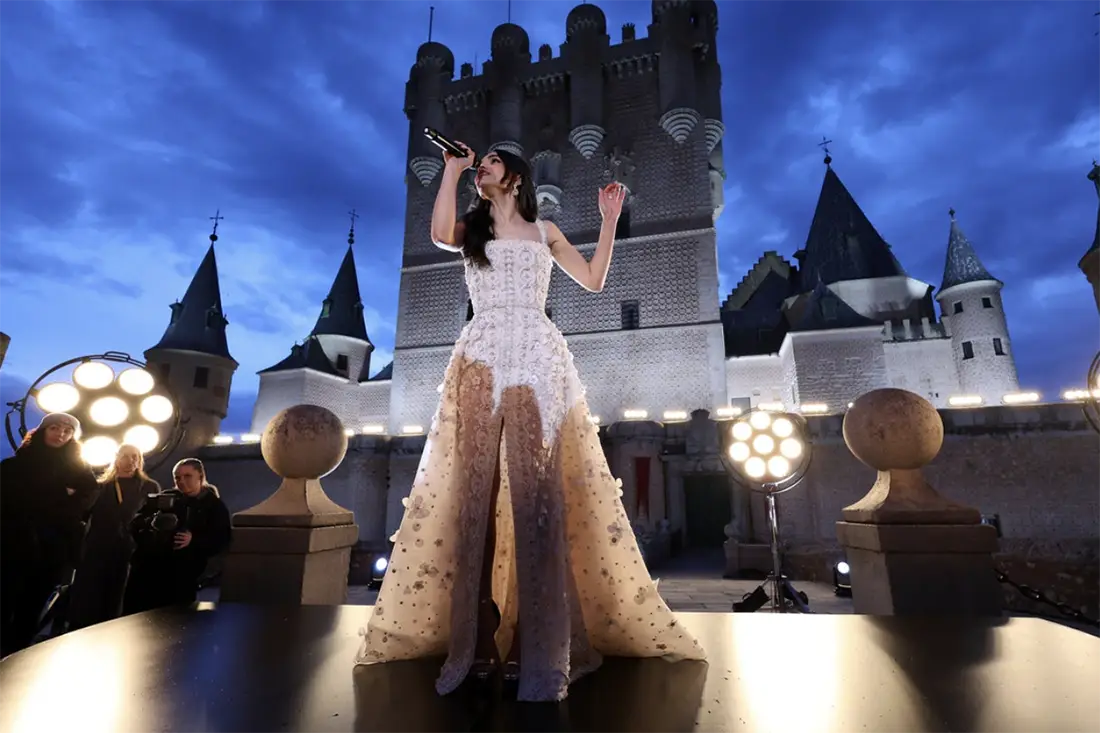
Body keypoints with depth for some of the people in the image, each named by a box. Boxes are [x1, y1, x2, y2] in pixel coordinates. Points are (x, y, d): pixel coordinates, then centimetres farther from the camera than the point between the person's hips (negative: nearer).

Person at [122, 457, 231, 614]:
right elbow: (134, 525, 9)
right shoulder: (163, 499, 13)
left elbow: (221, 541, -4)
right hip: (146, 571, 3)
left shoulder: (215, 506, 4)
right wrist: (149, 523, -13)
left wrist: (193, 541, -20)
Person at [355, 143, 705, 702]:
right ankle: (477, 643, -4)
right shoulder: (471, 230, 23)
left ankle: (536, 646, -5)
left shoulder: (544, 231, 23)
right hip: (483, 356, 1)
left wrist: (609, 220, 18)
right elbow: (439, 234, -2)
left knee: (535, 490, -10)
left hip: (537, 355, -1)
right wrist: (452, 170, 9)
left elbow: (593, 280, 18)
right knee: (475, 489, -8)